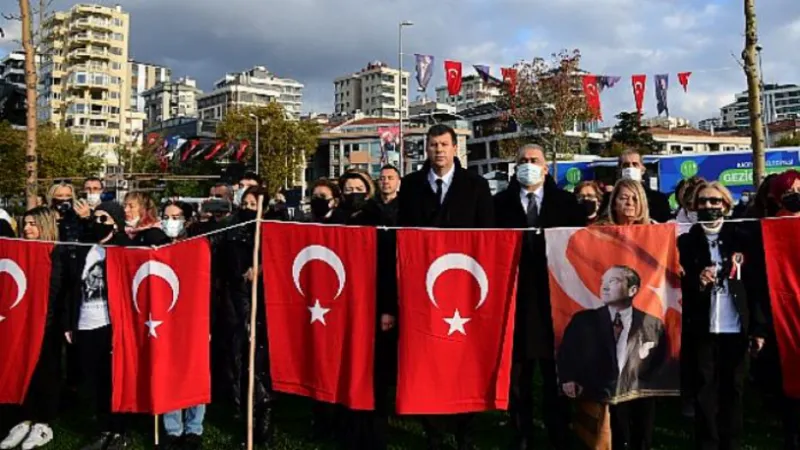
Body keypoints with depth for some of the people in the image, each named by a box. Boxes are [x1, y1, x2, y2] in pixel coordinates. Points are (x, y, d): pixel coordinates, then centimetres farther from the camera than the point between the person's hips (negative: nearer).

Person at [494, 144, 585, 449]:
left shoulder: (566, 202, 6)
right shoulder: (501, 202, 4)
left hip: (556, 297, 1)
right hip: (516, 298, 0)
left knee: (556, 374, 9)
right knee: (518, 376, 7)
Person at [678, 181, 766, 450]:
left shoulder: (741, 238, 4)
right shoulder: (686, 242, 2)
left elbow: (755, 284, 3)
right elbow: (680, 287, 4)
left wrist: (758, 327, -2)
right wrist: (698, 282, -18)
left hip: (736, 328, 0)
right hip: (701, 329, 0)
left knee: (733, 391, 8)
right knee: (704, 393, 6)